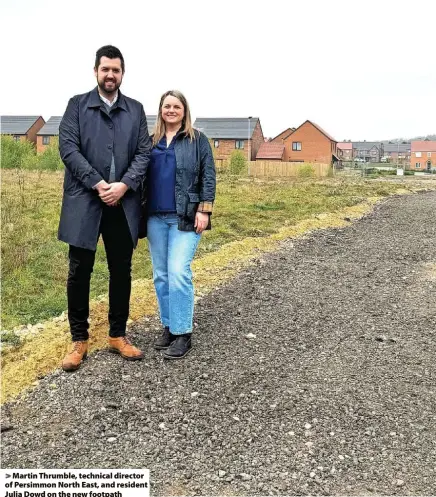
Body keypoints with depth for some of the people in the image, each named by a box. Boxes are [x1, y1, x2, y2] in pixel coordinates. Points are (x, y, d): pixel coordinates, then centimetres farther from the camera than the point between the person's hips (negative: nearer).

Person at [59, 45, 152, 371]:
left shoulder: (135, 110, 12)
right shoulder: (77, 105, 6)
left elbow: (144, 152, 3)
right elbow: (68, 149, -5)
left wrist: (123, 185, -12)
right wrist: (97, 184, -15)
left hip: (123, 203, 2)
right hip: (84, 201, -2)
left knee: (122, 271, 8)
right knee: (79, 271, 2)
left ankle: (118, 335, 22)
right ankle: (79, 340, 15)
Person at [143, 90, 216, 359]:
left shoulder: (198, 140, 4)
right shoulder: (152, 141, 14)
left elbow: (208, 176, -1)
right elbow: (144, 175, 16)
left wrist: (204, 210, -10)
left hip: (185, 217, -4)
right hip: (156, 217, 5)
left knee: (178, 272, -12)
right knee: (161, 275, 8)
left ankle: (183, 333, -2)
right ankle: (168, 326, 22)